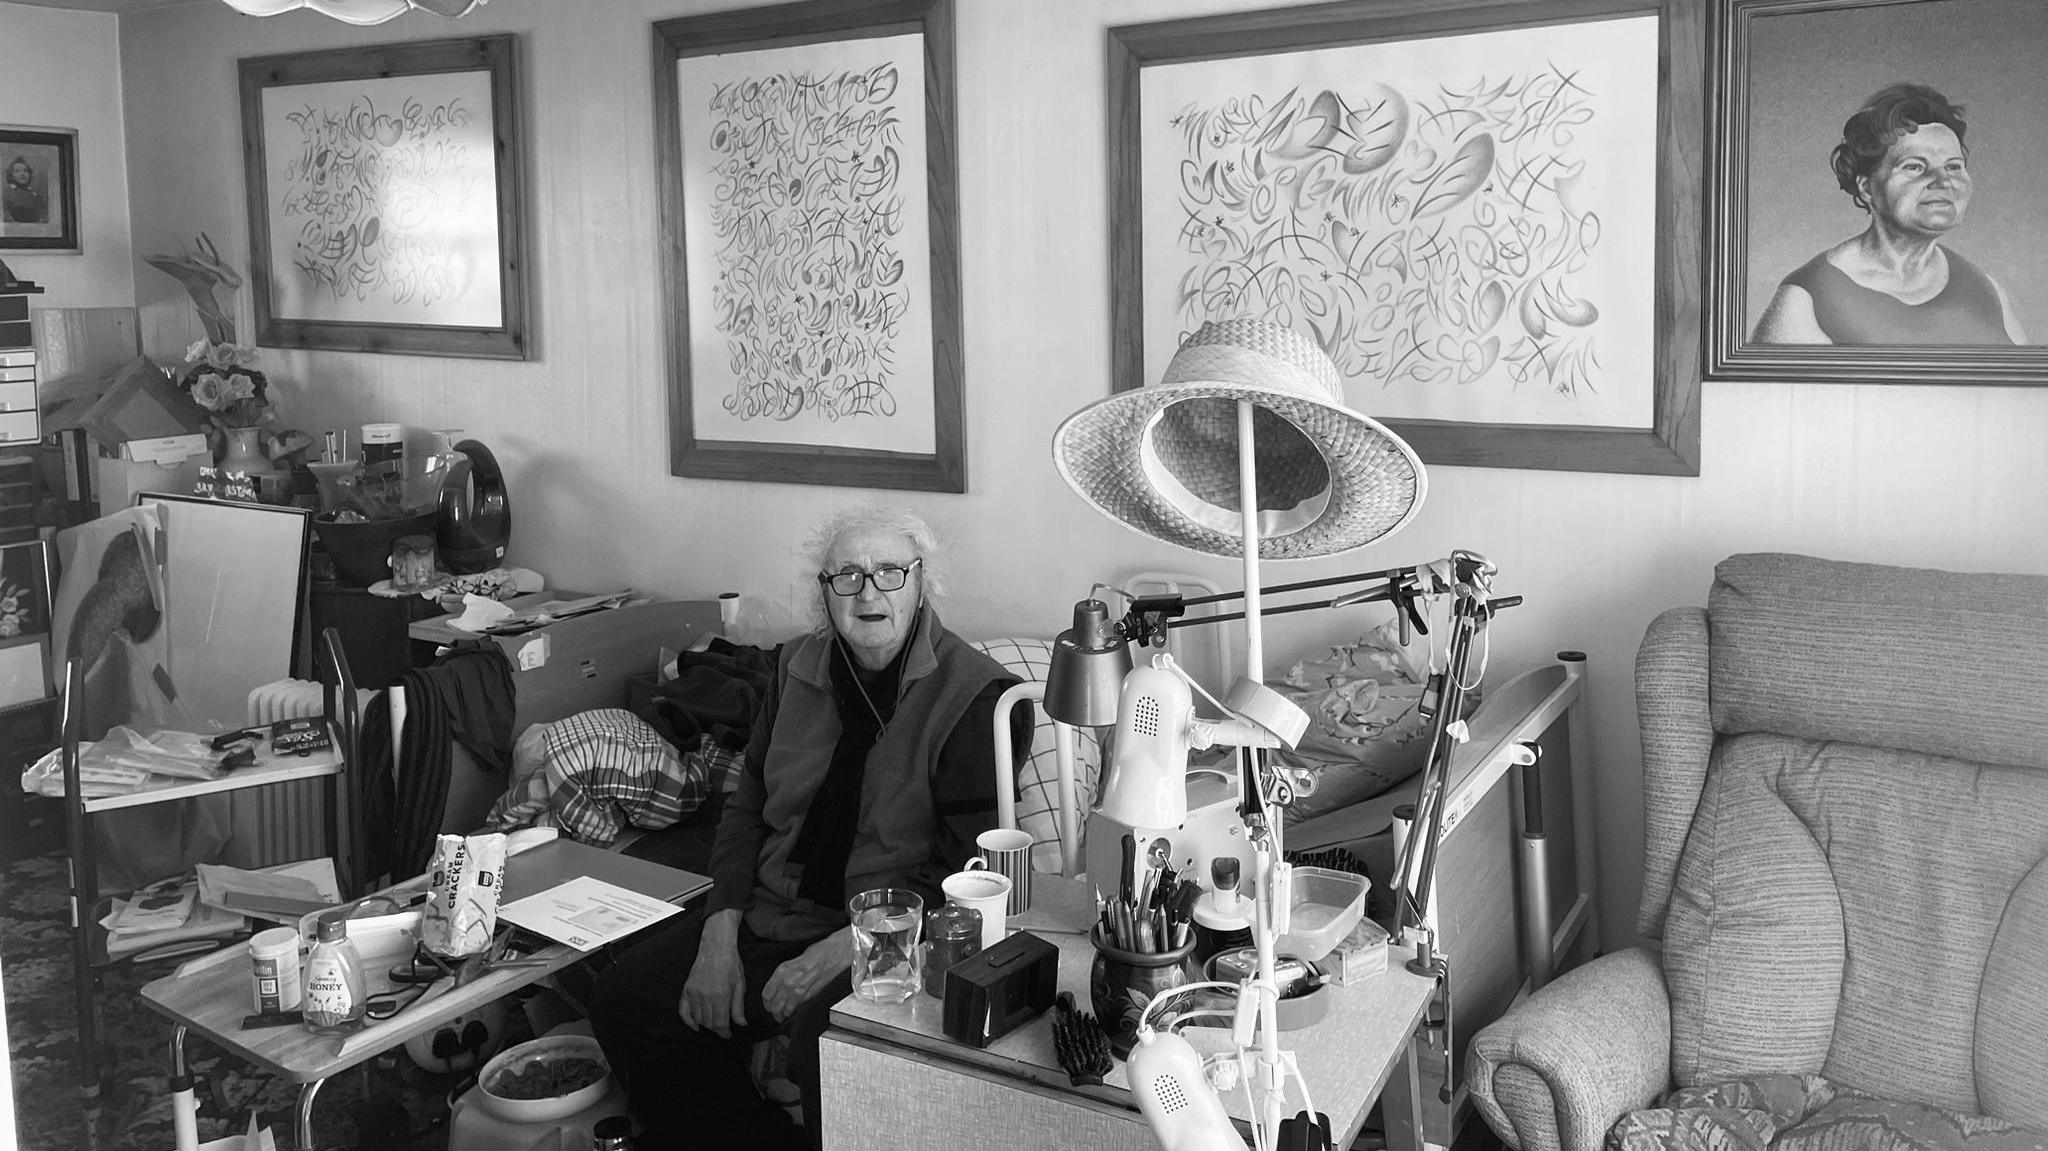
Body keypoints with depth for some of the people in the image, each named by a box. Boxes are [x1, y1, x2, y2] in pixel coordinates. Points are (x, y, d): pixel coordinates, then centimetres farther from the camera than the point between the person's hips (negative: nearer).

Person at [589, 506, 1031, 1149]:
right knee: (623, 999, -4)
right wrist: (720, 939, 0)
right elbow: (747, 807, 14)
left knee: (826, 1035, -34)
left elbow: (967, 870, -15)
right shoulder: (798, 667, 10)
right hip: (767, 915, 7)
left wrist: (837, 951, -21)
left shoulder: (978, 697, -11)